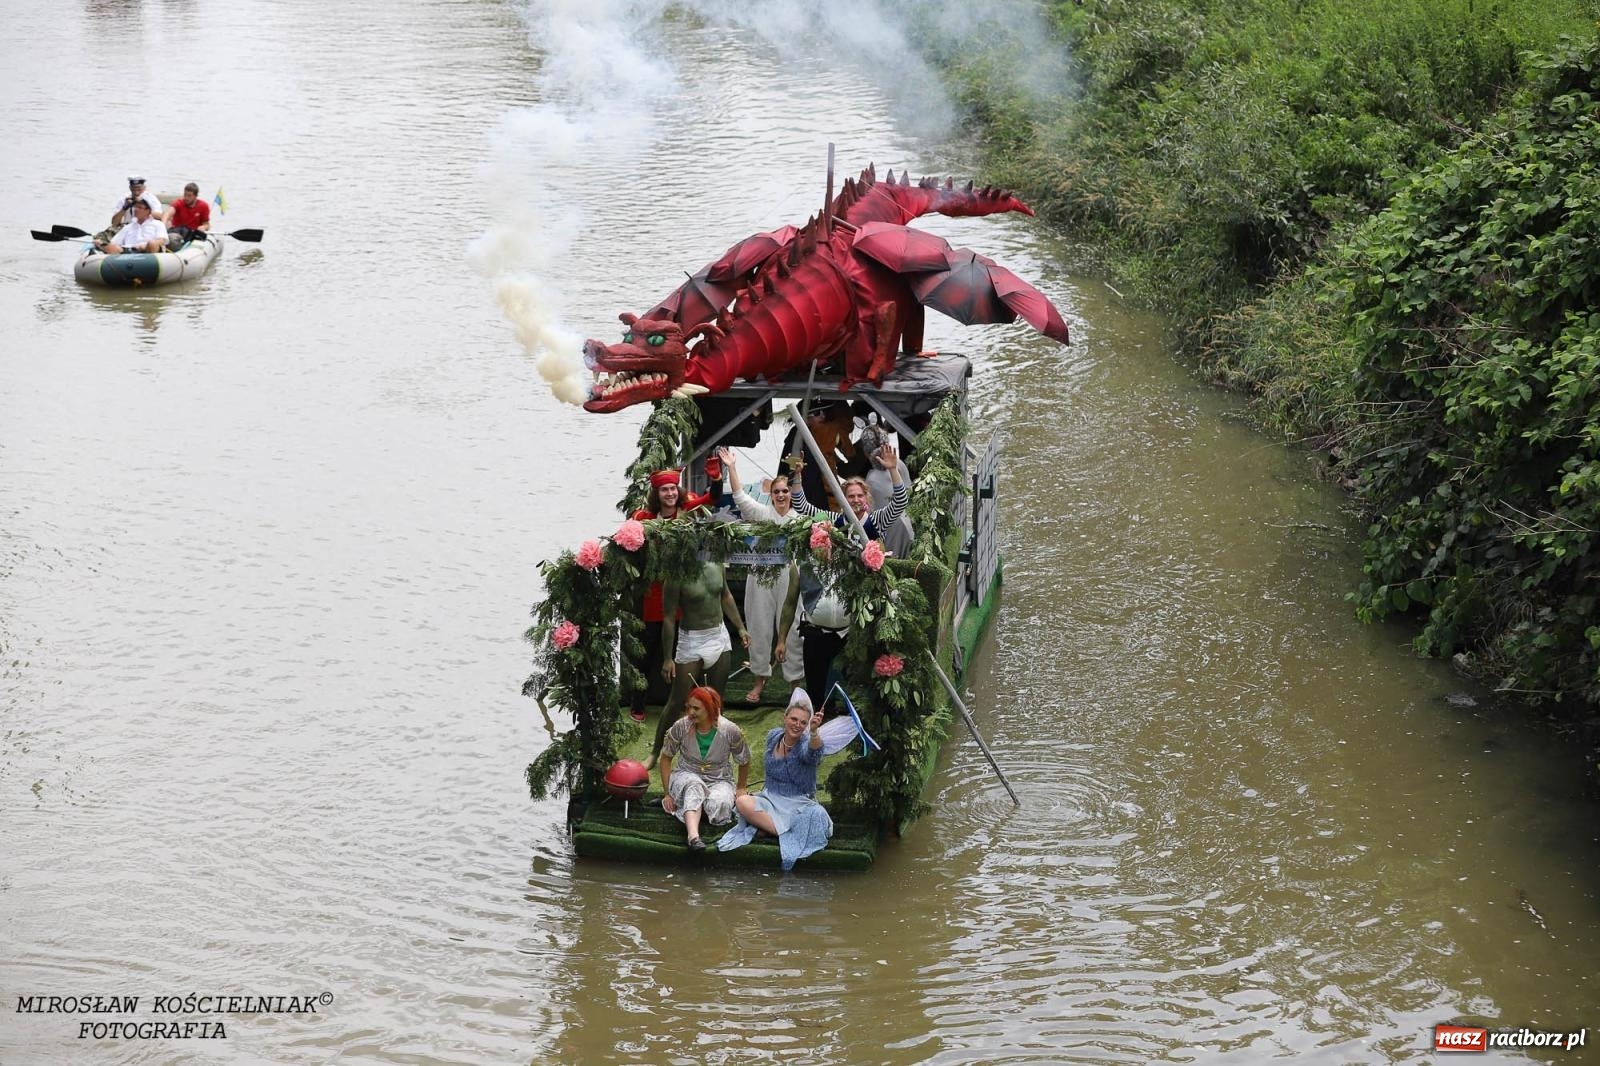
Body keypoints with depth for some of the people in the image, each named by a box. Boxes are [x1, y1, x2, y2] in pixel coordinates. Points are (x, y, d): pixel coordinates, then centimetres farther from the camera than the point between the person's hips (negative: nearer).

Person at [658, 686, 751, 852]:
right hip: (687, 776, 0)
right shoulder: (681, 727, -10)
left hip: (719, 781, 0)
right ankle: (693, 837, -56)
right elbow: (666, 758, 3)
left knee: (720, 804, -36)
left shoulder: (730, 731, -12)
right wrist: (667, 793, 0)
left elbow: (744, 762, 5)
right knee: (694, 786, -38)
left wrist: (740, 788, 17)